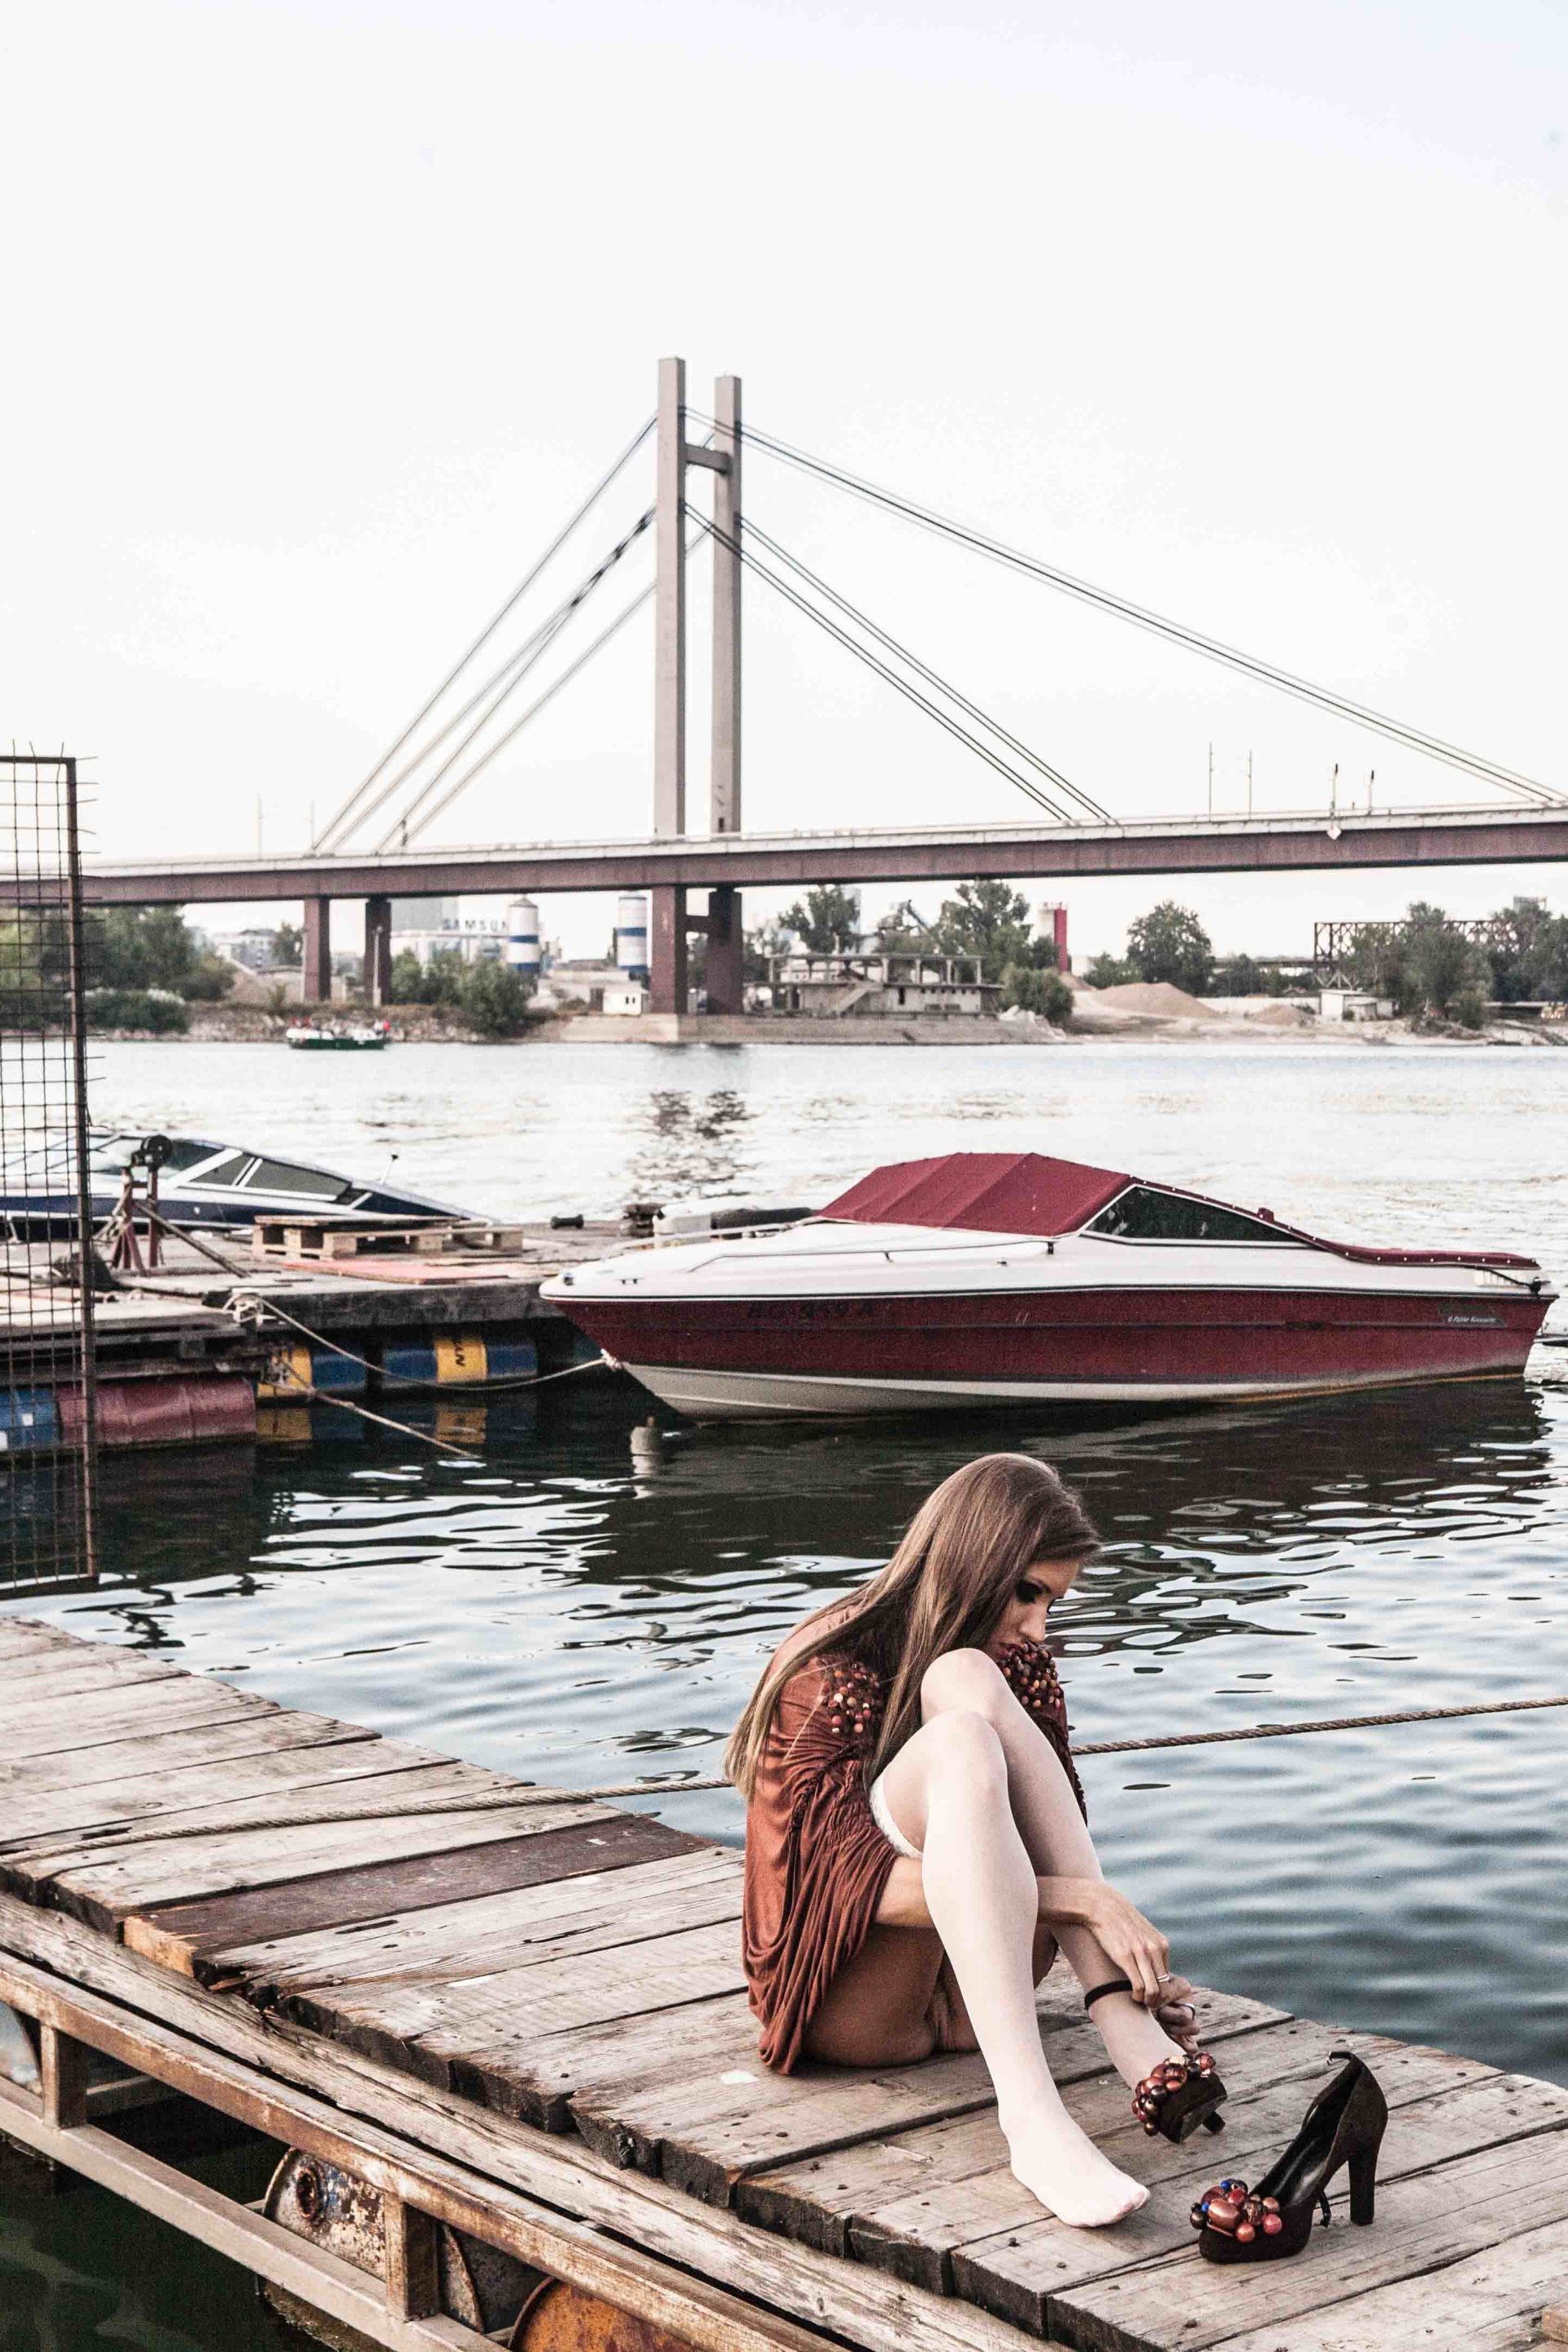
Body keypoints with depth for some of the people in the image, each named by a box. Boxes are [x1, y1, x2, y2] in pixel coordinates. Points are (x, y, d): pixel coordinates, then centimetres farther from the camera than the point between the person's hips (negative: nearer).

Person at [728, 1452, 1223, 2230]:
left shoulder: (1019, 1668, 7)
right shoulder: (824, 1678, -12)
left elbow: (1057, 1846, 4)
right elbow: (866, 1885, -23)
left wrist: (1129, 1964, -16)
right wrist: (1083, 1900, -31)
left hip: (965, 1992, 5)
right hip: (844, 2000, -5)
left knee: (968, 1679, -20)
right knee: (961, 1743, -32)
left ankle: (1125, 2021, -33)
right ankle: (1032, 2122, -48)